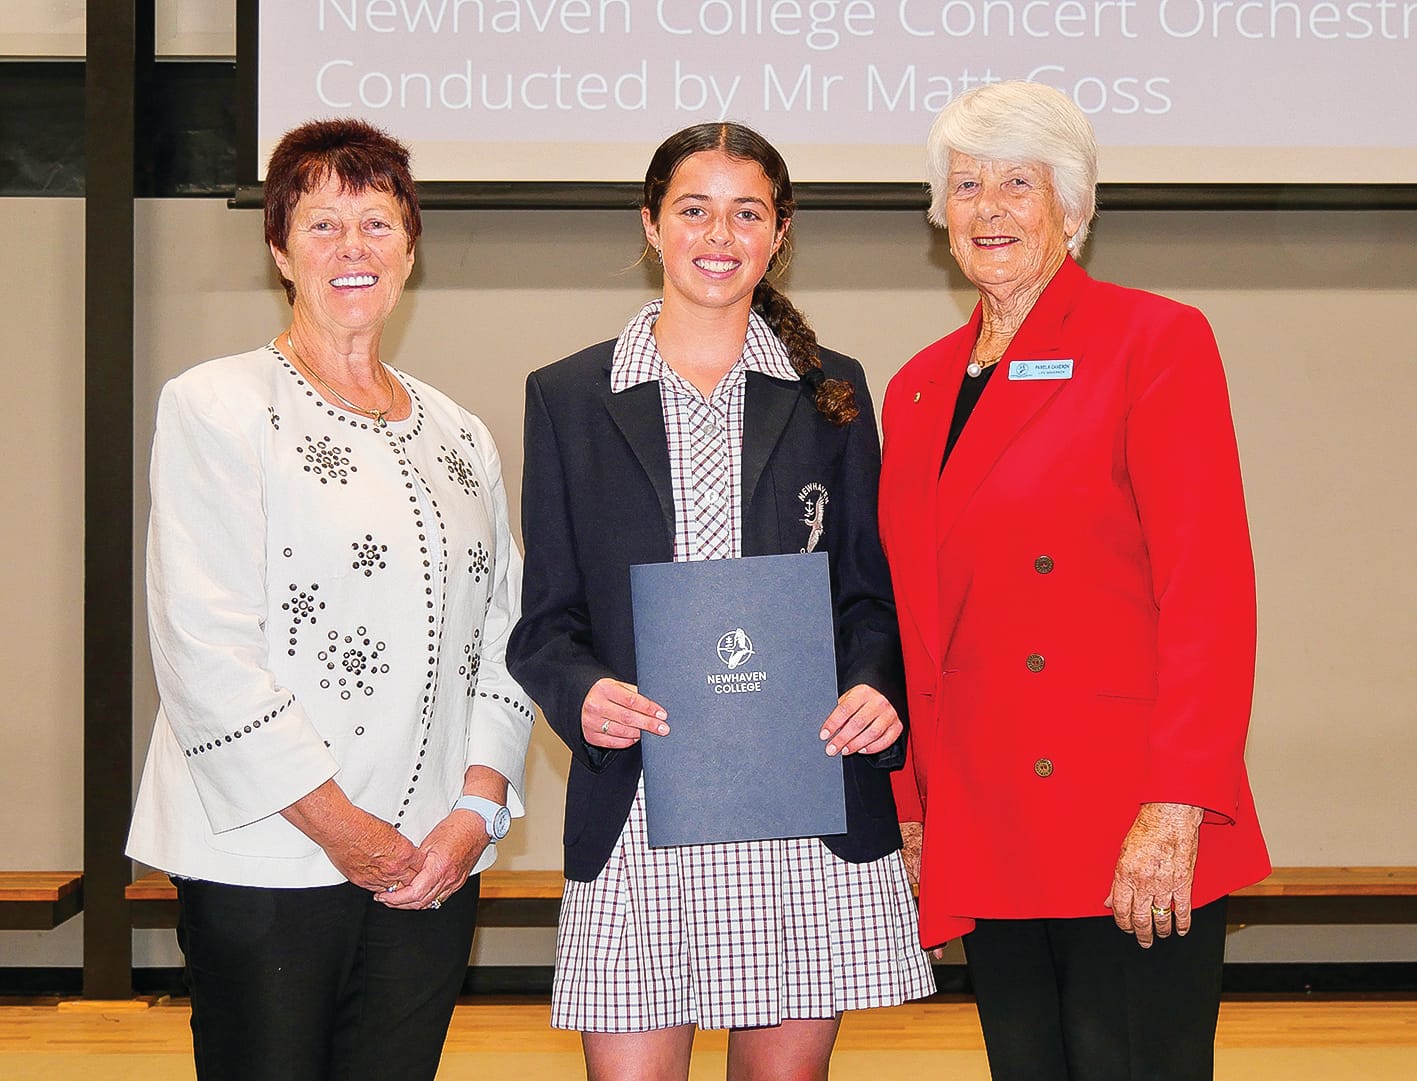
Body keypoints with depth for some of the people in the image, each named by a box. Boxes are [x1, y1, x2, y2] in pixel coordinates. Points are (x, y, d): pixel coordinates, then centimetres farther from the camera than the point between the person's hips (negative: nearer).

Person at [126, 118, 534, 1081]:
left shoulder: (460, 435, 15)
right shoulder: (216, 406, -2)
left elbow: (503, 636, 13)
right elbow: (206, 650, -10)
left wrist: (476, 810, -2)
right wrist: (342, 829, -11)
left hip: (433, 866, 5)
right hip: (266, 865, -4)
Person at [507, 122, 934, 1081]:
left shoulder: (831, 392, 12)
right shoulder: (570, 397, 9)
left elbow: (871, 589, 12)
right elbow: (545, 619, 8)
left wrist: (877, 686, -9)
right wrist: (583, 693, -14)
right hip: (638, 805, -1)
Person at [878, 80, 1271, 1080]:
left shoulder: (1157, 341, -4)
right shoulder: (919, 389, 15)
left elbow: (1210, 592, -11)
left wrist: (1176, 808, -18)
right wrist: (913, 808, 12)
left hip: (1134, 843, -6)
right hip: (986, 838, 6)